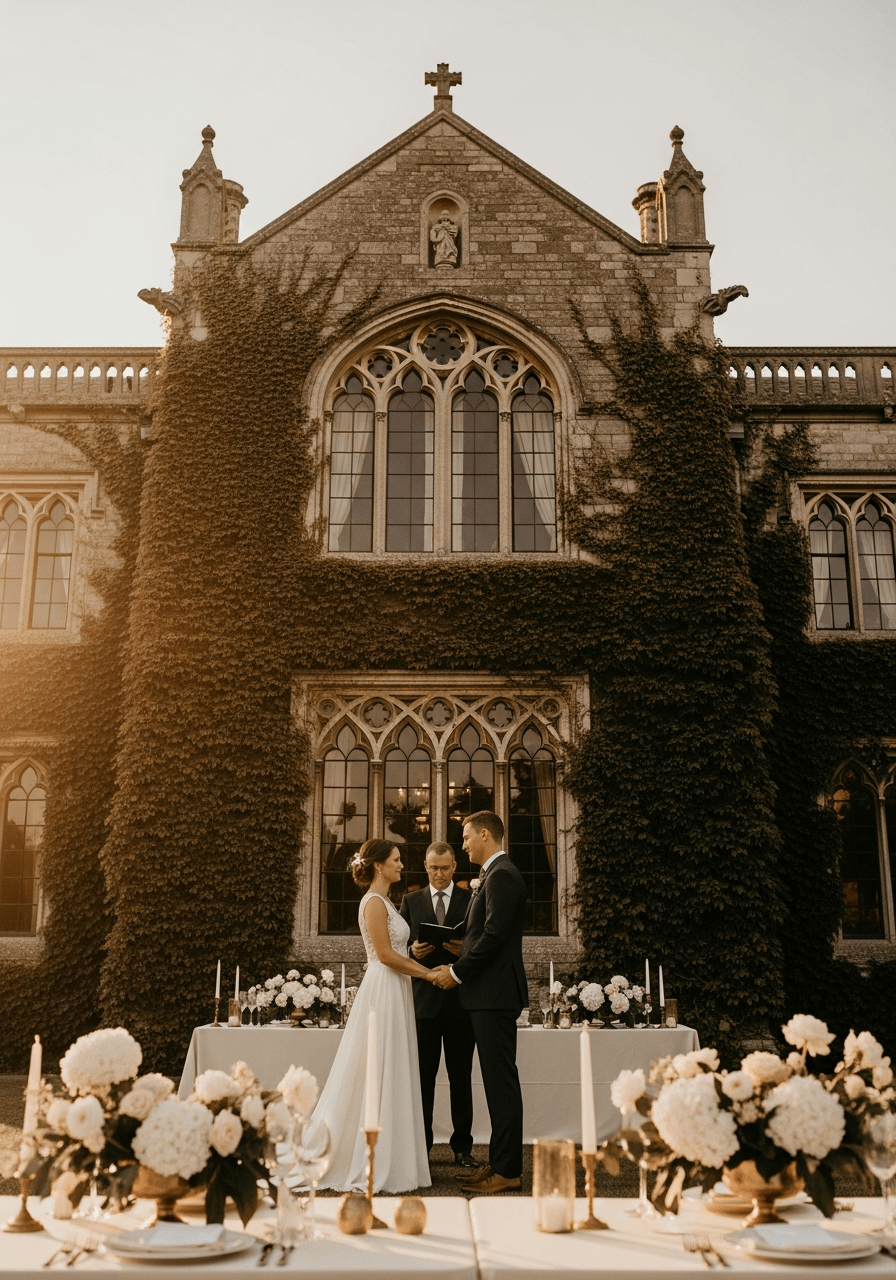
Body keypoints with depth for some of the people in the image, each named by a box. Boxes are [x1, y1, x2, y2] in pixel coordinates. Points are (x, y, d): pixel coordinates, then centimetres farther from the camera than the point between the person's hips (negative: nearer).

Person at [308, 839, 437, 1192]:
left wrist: (426, 968, 9)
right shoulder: (374, 902, -13)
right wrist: (428, 973, -11)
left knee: (391, 1078, 12)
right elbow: (385, 955, -18)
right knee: (378, 1077, -4)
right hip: (383, 992, -10)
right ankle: (373, 1166, 3)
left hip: (394, 994, 10)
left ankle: (386, 1160, 18)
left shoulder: (384, 902, 17)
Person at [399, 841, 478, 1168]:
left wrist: (466, 950, -18)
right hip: (423, 999, 1)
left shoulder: (472, 900, 6)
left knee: (461, 1076, 5)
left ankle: (463, 1146, 13)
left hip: (461, 998, -1)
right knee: (423, 1076, 5)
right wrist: (413, 951, -13)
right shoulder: (410, 901, 10)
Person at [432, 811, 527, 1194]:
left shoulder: (501, 876, -14)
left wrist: (456, 972, -13)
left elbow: (494, 935, -22)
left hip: (495, 994, -10)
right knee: (498, 1081, 13)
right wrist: (458, 967, 9)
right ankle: (499, 1163, 19)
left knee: (501, 1081, -4)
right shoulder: (493, 876, 18)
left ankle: (508, 1171, 2)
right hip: (489, 994, 10)